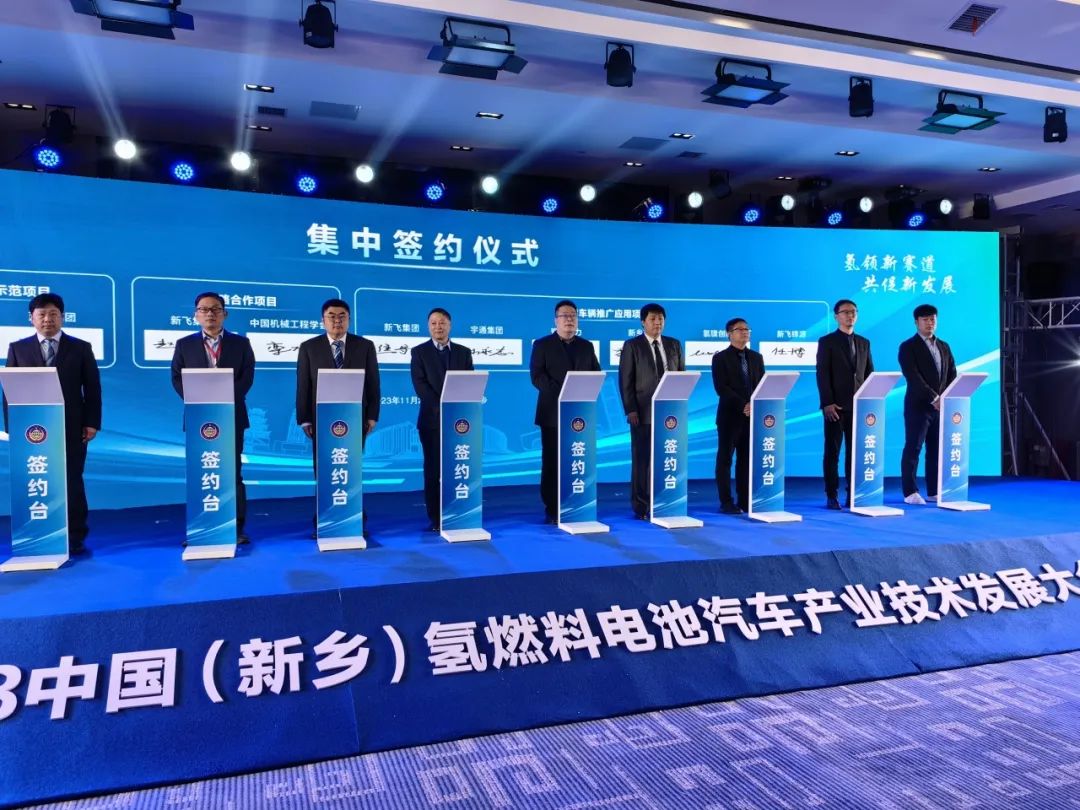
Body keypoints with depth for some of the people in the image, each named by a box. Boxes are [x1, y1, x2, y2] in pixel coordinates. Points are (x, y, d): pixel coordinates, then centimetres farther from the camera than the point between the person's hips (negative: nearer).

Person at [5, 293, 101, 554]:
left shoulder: (80, 348, 6)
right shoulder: (18, 348, 9)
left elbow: (92, 388, 3)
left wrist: (92, 422, -5)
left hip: (71, 428, -1)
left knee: (72, 483, 3)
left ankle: (75, 538, 10)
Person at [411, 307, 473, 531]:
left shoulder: (464, 352, 12)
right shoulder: (419, 352, 5)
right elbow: (420, 385, -6)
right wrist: (442, 406, -16)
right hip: (432, 419, -2)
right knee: (433, 469, 1)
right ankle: (435, 518, 6)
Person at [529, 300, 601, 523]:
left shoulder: (587, 346, 16)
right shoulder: (542, 345, 5)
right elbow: (537, 376, -5)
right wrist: (561, 395, -16)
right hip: (553, 413, -3)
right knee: (552, 462, -1)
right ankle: (552, 510, 4)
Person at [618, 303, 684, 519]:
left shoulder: (674, 345, 13)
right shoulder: (632, 345, 2)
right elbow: (625, 381, -3)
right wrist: (630, 410, -10)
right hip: (643, 412, -3)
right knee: (642, 460, -1)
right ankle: (641, 507, 6)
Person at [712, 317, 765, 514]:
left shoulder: (756, 357, 14)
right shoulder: (720, 358, -2)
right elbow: (721, 388, -11)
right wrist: (743, 405, -18)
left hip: (752, 415, 4)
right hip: (730, 415, -4)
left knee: (747, 459, 6)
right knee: (725, 459, 0)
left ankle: (745, 500, 10)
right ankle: (726, 502, 3)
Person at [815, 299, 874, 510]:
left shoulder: (864, 343, 15)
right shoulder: (826, 342, 1)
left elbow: (869, 374, 14)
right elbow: (822, 375, -6)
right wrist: (827, 403, -14)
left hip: (859, 406, 4)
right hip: (836, 406, -4)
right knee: (832, 452, -1)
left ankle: (853, 495, 11)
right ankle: (831, 496, 4)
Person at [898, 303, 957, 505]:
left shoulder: (944, 347, 14)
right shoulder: (908, 347, -5)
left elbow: (952, 375, 11)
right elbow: (914, 378, -15)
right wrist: (934, 398, -20)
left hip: (941, 406, 6)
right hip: (918, 406, -6)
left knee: (937, 450, 7)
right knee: (913, 448, -3)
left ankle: (935, 491, 13)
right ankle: (910, 492, 1)